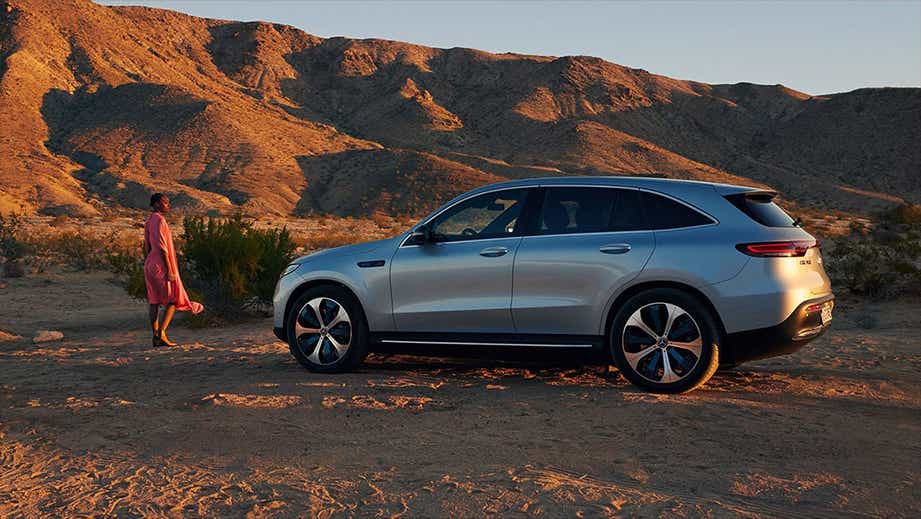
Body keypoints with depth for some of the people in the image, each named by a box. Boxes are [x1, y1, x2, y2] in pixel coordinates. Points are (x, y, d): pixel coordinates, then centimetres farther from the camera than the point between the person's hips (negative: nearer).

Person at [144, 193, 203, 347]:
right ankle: (161, 333, -13)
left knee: (155, 301, 6)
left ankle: (156, 337, 5)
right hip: (161, 266, -9)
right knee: (173, 300, -3)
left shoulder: (149, 221, 14)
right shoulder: (159, 220, -15)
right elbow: (162, 247, -20)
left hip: (150, 265, 9)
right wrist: (169, 270, -20)